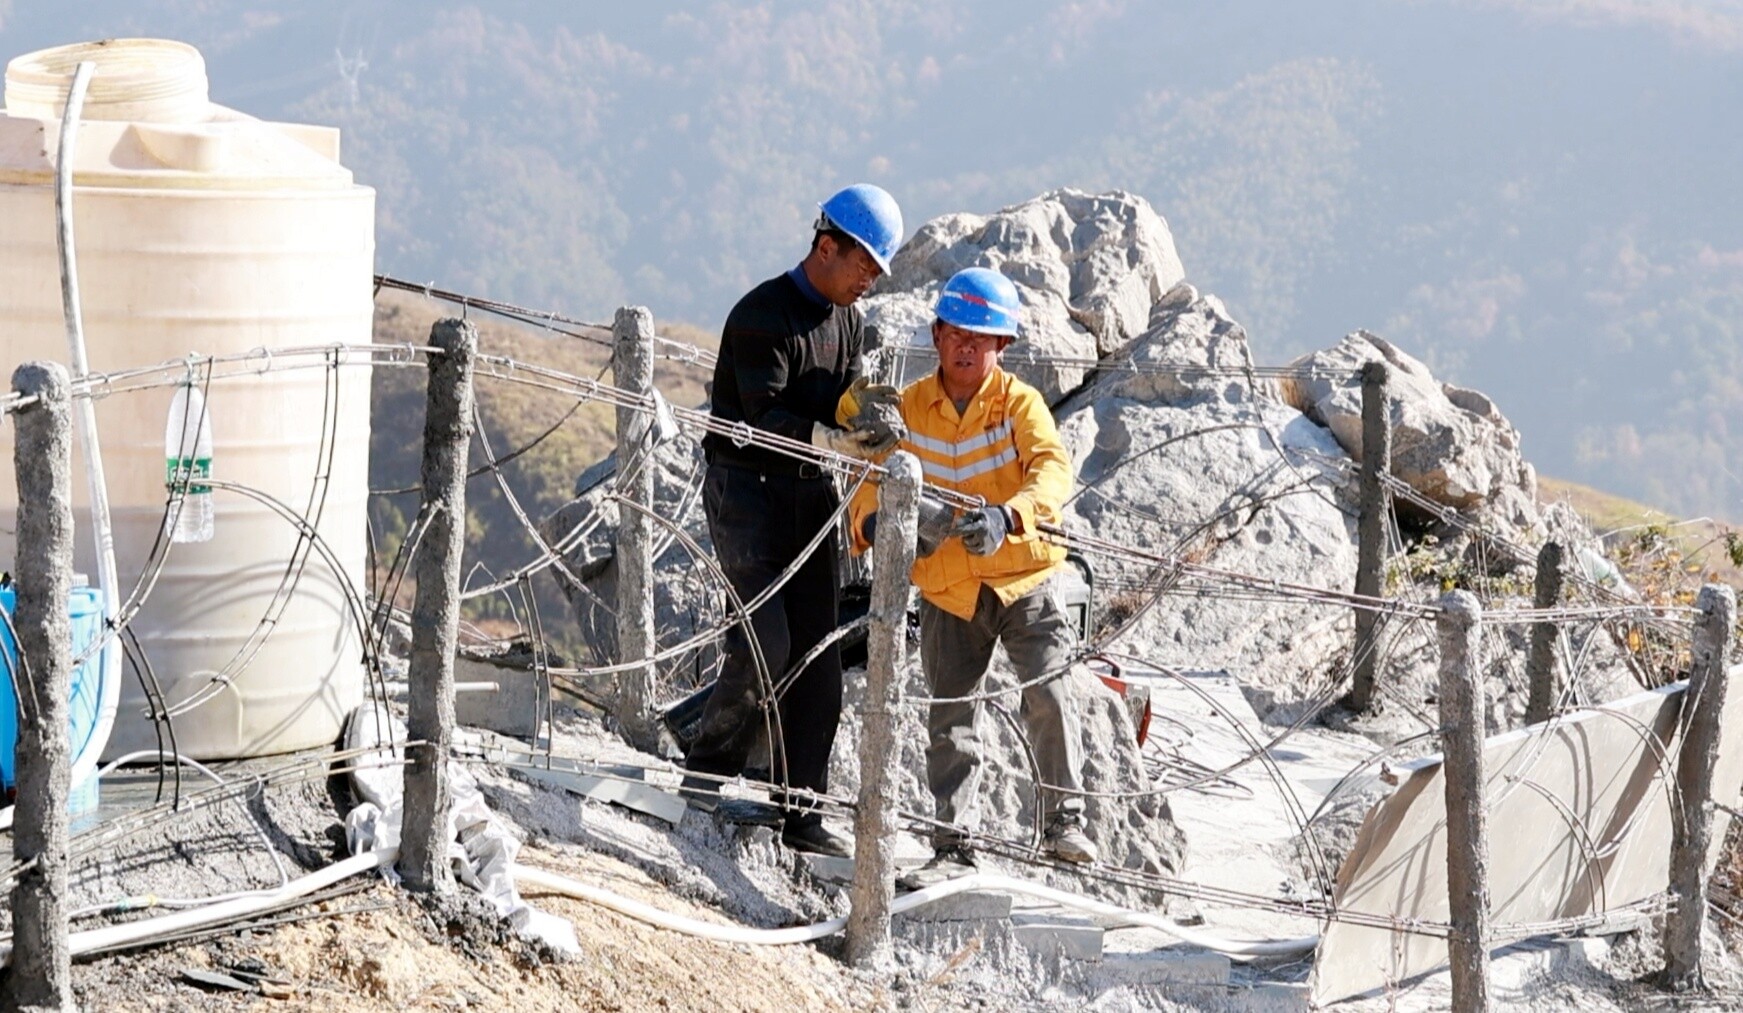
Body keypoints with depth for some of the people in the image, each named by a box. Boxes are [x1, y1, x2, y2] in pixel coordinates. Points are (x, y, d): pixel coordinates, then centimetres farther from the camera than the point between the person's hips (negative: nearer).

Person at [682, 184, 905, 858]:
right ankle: (709, 771, 1)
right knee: (766, 641, -17)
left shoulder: (845, 318, 12)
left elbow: (835, 408, 11)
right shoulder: (764, 315, -14)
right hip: (747, 490, -8)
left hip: (810, 494, 8)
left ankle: (799, 810, 5)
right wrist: (836, 439, -34)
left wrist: (859, 402, -12)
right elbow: (765, 416, -22)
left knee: (817, 652, 2)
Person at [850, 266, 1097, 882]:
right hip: (948, 592, 3)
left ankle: (1063, 820, -4)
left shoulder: (1019, 402, -6)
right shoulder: (908, 408, 2)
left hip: (1022, 580, -3)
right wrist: (874, 521, -24)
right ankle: (951, 845, 14)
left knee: (1049, 697, -17)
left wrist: (1008, 516, -41)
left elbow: (1053, 469, -21)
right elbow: (872, 481, 0)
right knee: (949, 721, 5)